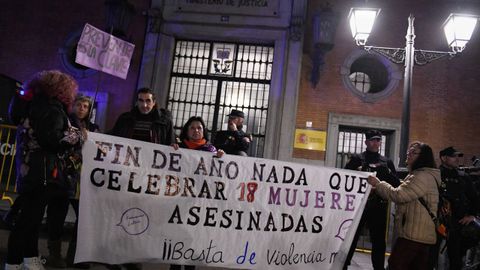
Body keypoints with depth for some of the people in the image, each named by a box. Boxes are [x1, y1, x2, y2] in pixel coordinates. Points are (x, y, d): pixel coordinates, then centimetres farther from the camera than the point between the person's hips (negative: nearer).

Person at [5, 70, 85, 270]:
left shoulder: (36, 104, 16)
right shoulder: (52, 109, -12)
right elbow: (52, 139, -23)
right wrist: (78, 136, -10)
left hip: (31, 171, 10)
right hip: (42, 173, -10)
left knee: (32, 216, 15)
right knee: (30, 217, -3)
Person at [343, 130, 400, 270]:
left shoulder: (387, 162, 13)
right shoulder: (357, 159, 5)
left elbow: (397, 184, 8)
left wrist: (387, 172, -9)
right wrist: (359, 170, -18)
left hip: (379, 207, 2)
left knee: (379, 241, 9)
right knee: (351, 238, 3)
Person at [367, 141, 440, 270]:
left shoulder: (423, 177, -17)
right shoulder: (416, 175, 19)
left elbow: (399, 195, -22)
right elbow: (403, 194, 23)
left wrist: (378, 184, -11)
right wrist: (378, 188, 11)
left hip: (413, 234, -10)